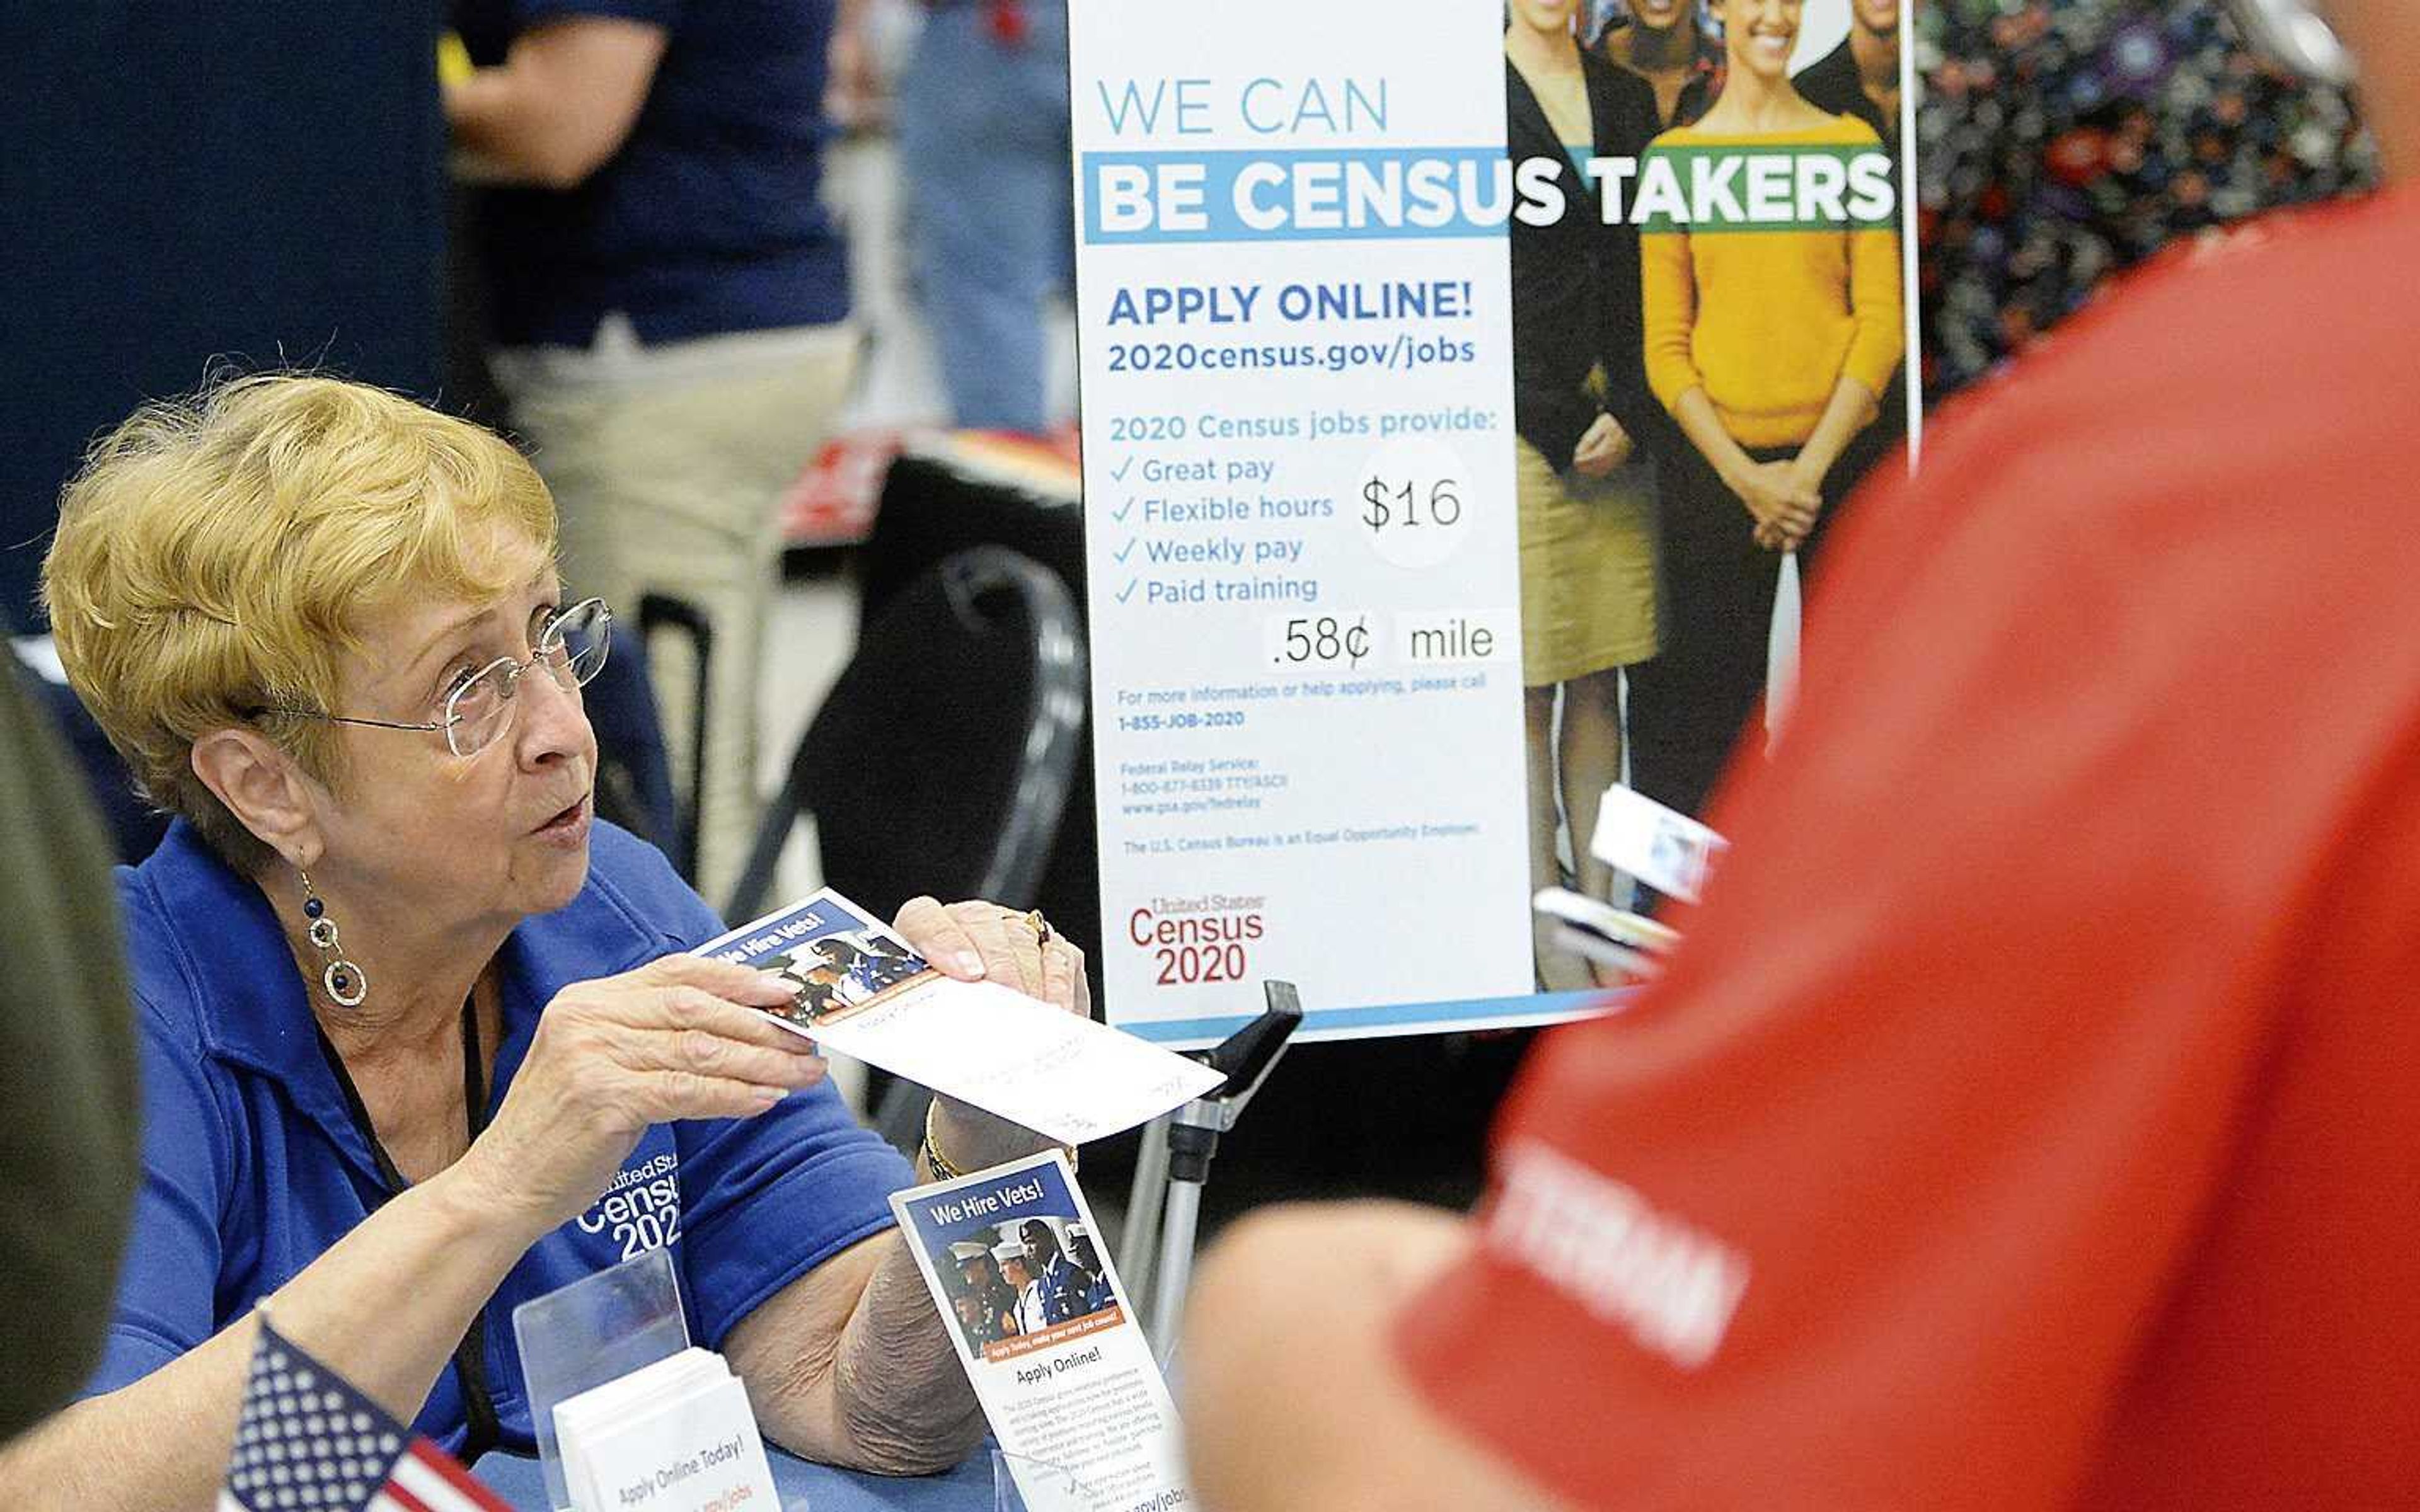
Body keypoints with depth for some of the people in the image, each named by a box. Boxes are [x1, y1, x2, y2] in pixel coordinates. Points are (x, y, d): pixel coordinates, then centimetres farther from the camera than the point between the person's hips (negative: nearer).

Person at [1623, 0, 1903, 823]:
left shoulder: (1851, 144, 5)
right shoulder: (1675, 155, 5)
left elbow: (1882, 321, 0)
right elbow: (1665, 345, 2)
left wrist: (1809, 470, -9)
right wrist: (1745, 477, -9)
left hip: (1840, 454, 0)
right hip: (1717, 462, 0)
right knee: (1713, 685, 2)